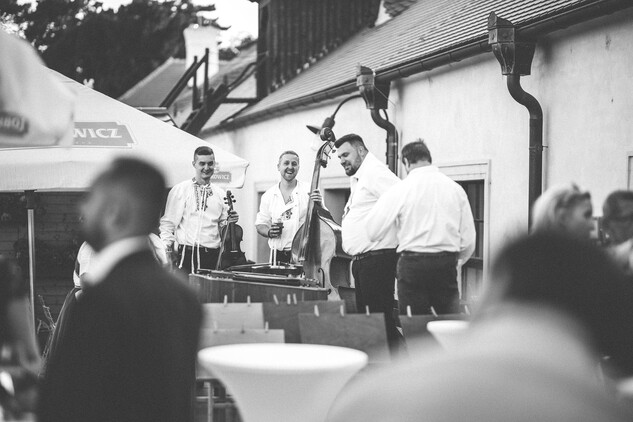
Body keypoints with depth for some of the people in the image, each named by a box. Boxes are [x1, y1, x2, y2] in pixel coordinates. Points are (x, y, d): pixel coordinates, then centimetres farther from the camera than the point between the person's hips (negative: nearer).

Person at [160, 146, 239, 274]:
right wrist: (166, 248, -8)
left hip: (213, 256, 3)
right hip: (187, 254, -3)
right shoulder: (179, 190, 4)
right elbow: (168, 223, 3)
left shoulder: (220, 194, 14)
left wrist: (228, 222, -2)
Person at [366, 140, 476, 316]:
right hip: (448, 264, 3)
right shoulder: (456, 188, 5)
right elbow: (468, 239, 8)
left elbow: (373, 232, -6)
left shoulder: (400, 189, -5)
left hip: (413, 263, -3)